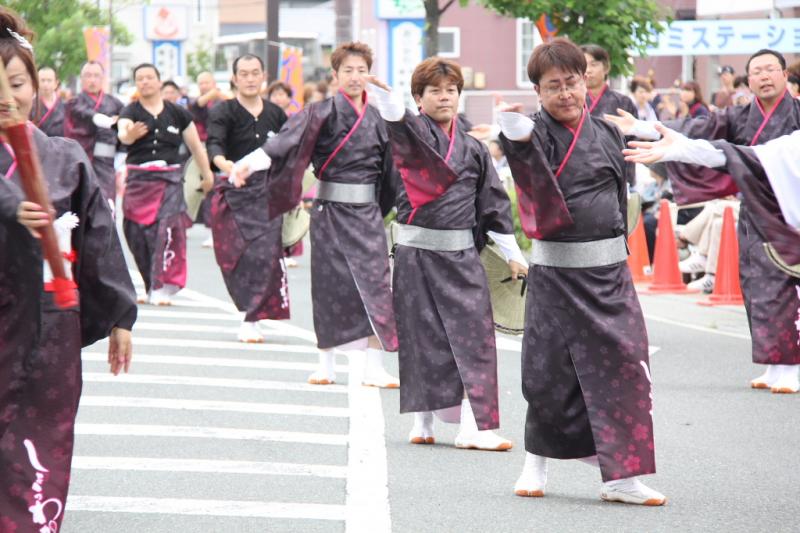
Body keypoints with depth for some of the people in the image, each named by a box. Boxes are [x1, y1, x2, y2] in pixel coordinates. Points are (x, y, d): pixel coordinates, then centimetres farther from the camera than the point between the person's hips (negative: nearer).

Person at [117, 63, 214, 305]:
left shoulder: (176, 113, 7)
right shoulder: (131, 112, 2)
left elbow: (196, 145, 16)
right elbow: (123, 135, -20)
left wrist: (207, 174, 18)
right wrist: (130, 134, -43)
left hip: (170, 178, -1)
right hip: (139, 179, 1)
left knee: (169, 227, -18)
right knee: (139, 235, 2)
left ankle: (163, 288, -20)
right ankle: (151, 286, 18)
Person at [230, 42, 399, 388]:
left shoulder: (377, 119, 8)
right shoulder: (324, 113, -6)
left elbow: (388, 171, 16)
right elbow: (290, 137, -22)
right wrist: (249, 163, -36)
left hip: (367, 213, 3)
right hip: (330, 210, -3)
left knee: (374, 284, -6)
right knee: (329, 286, 3)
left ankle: (374, 368, -4)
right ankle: (326, 365, 15)